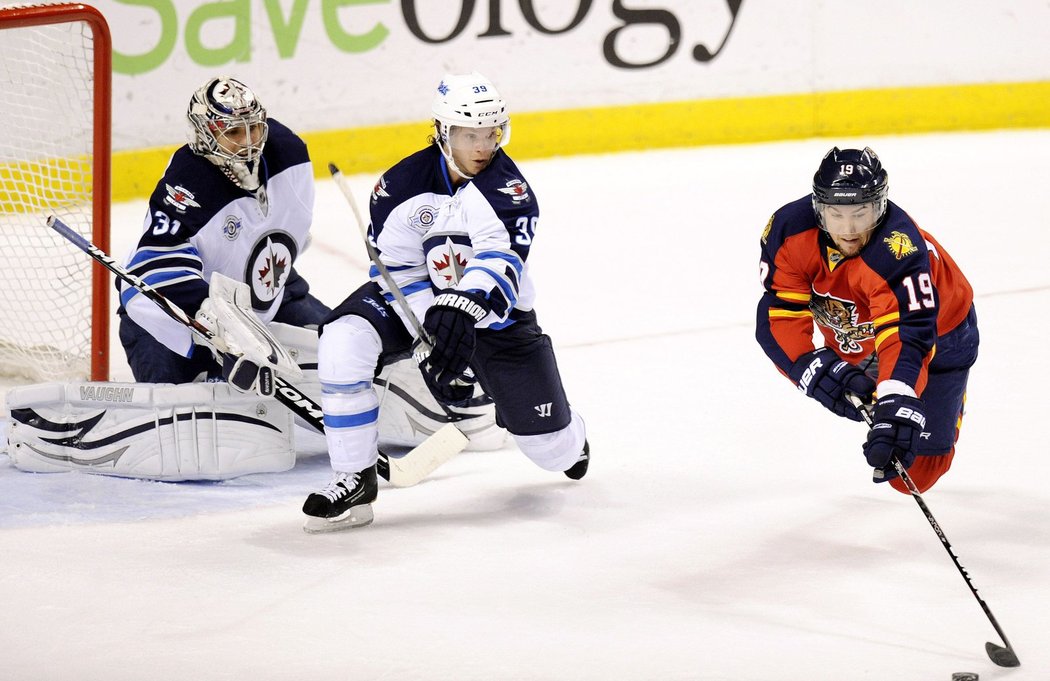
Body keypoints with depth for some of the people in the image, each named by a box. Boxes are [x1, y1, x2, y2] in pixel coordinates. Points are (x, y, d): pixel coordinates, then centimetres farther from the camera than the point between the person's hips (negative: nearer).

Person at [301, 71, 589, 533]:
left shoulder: (508, 188, -22)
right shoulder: (401, 186, -16)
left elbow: (499, 262, -38)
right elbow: (401, 273, -14)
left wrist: (463, 311, -57)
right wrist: (433, 343, -26)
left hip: (493, 311, -1)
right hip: (420, 302, 1)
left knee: (552, 449, 0)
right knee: (343, 343, -29)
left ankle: (566, 437, 43)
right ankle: (356, 481, -17)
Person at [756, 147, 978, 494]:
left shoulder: (899, 249, -44)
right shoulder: (788, 230, -28)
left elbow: (906, 337, -52)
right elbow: (779, 315, -28)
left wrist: (898, 406, -67)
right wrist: (811, 368, -45)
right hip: (853, 331, 5)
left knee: (914, 475, 0)